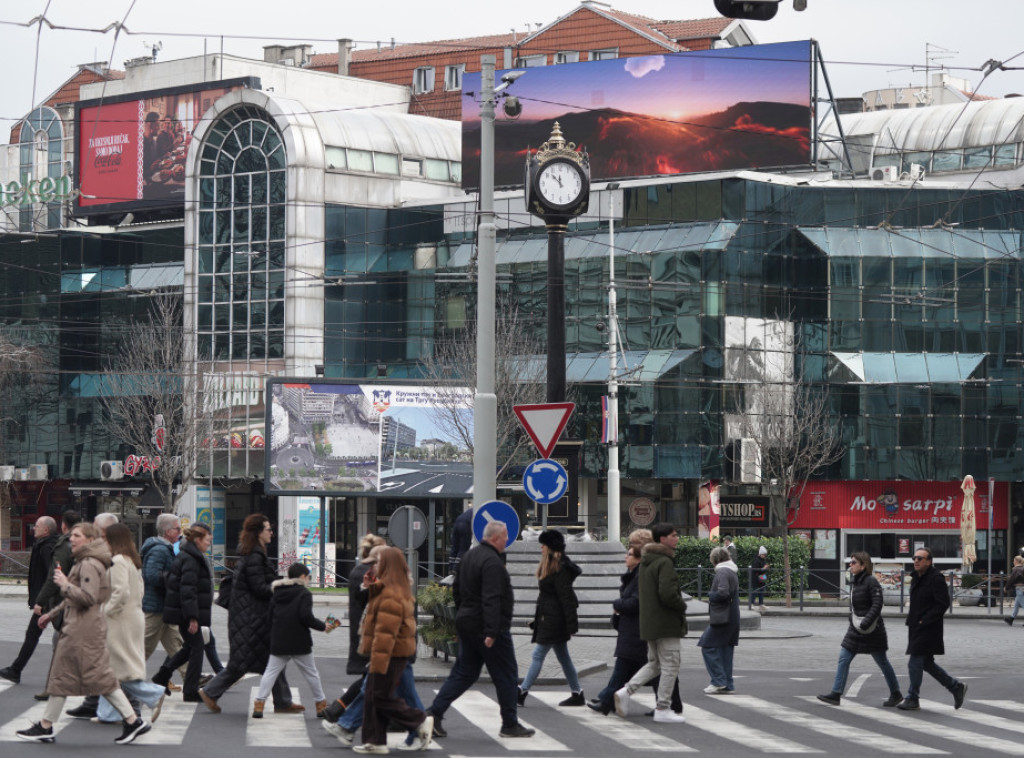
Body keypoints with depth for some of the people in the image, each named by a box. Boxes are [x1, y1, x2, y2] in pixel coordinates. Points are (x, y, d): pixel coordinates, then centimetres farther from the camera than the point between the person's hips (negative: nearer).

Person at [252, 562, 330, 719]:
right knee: (311, 673, 8)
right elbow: (306, 617, -18)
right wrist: (322, 627, -5)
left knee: (271, 671, 5)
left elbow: (271, 616, 13)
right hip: (300, 643, -4)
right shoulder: (304, 593, -8)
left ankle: (259, 703, -7)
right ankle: (321, 705, 15)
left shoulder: (277, 593, 11)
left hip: (278, 642, 4)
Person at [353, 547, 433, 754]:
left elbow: (386, 631, -24)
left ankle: (421, 721, 2)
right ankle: (376, 741, 13)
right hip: (397, 652, 10)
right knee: (373, 697, 11)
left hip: (391, 653, -10)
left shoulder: (391, 595, -20)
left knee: (382, 697, -5)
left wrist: (378, 662, -25)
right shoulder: (398, 590, 15)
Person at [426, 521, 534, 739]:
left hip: (467, 625, 9)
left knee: (463, 673, 13)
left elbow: (457, 589, 21)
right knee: (506, 675, 3)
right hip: (485, 628, -9)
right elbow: (491, 600, -27)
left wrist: (462, 616, 27)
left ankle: (434, 712, 4)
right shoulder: (492, 562, -19)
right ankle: (510, 725, 9)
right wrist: (491, 632, -29)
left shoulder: (469, 555, 12)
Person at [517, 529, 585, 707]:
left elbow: (566, 597, -19)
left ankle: (522, 691, -5)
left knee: (538, 655, -7)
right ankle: (577, 693, 16)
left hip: (552, 620, -10)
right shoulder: (550, 567, 13)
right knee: (563, 657, 12)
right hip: (549, 619, 10)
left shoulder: (560, 570, -18)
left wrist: (571, 625, -20)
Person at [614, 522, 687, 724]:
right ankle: (663, 709, 2)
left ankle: (626, 691, 6)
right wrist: (682, 606, -7)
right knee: (670, 665, 0)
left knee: (654, 663, 19)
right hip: (666, 623, -9)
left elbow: (639, 587, 22)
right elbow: (668, 594, -25)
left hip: (648, 622, 9)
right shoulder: (665, 562, -17)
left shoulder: (645, 562, 13)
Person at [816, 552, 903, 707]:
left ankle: (896, 693, 19)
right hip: (856, 630, 8)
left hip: (871, 630, -8)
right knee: (843, 659, -1)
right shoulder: (854, 583, 10)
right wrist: (852, 620, 12)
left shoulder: (871, 582, -15)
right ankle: (836, 694, -2)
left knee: (882, 662, 5)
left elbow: (877, 604, -21)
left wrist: (866, 622, -29)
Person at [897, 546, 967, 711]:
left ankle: (912, 700, 1)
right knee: (927, 663, 14)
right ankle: (956, 687, 25)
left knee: (915, 664, -8)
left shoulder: (936, 579, -14)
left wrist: (924, 621, -19)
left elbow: (943, 604, -18)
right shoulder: (916, 579, 14)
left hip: (927, 629, -9)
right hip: (916, 629, 9)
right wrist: (911, 618, 10)